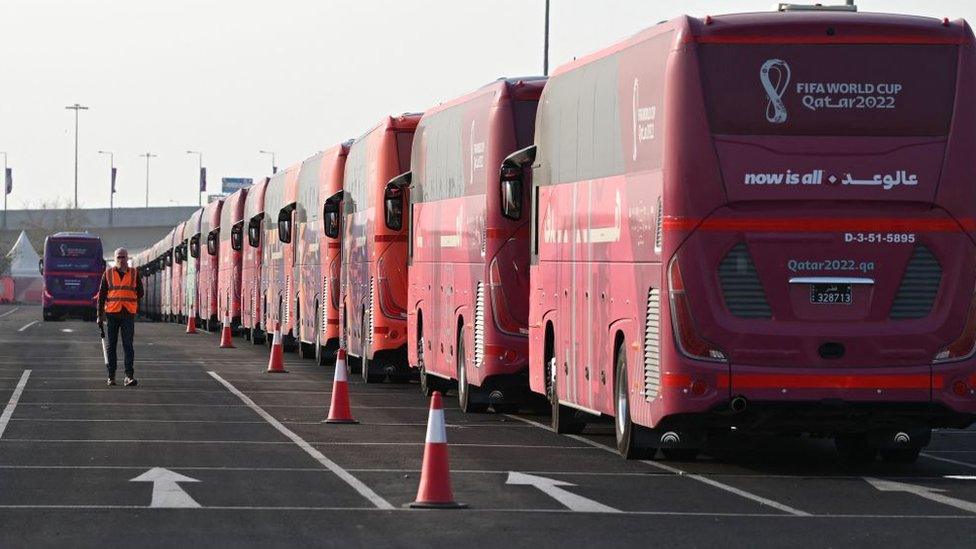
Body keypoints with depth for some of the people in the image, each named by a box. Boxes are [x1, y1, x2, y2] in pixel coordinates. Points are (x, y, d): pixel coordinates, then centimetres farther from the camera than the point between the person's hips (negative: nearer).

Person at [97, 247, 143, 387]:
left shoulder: (134, 274, 6)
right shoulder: (108, 274, 5)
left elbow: (139, 293, 17)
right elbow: (101, 295, 6)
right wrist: (100, 315, 2)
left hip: (128, 315, -1)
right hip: (112, 314, 1)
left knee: (128, 345, -9)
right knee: (111, 345, 6)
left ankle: (129, 375, -14)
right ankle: (111, 375, 13)